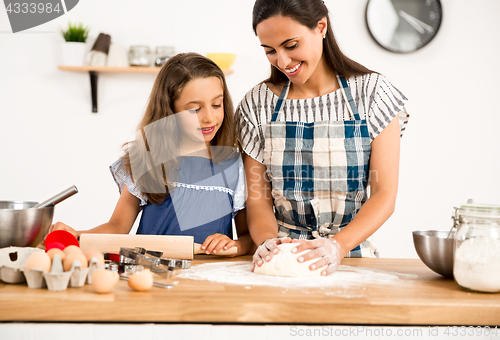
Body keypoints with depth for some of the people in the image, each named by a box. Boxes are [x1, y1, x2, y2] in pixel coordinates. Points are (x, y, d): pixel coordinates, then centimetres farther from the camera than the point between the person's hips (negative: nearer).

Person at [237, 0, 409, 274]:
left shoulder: (371, 92, 0)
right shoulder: (258, 105, 6)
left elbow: (384, 194, -4)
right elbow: (258, 197, 5)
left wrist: (338, 246, -19)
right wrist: (268, 241, -16)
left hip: (352, 252, -1)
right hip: (283, 257, 1)